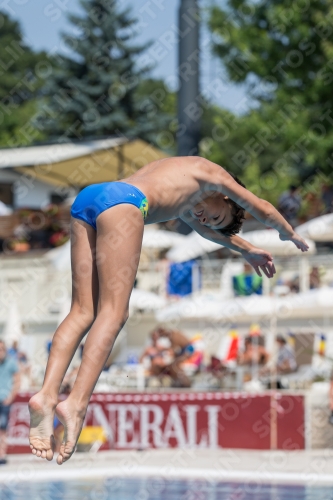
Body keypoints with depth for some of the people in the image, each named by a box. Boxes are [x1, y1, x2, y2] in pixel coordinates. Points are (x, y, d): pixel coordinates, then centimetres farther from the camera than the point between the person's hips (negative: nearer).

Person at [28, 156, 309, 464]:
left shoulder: (179, 190, 43)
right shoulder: (213, 175, 23)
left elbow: (202, 227, 60)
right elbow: (264, 211, 31)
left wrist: (246, 249, 69)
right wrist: (289, 234, 51)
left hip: (86, 199, 8)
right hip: (122, 200, -8)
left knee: (84, 312, 0)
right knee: (113, 312, -14)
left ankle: (47, 394, -18)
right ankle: (77, 403, -29)